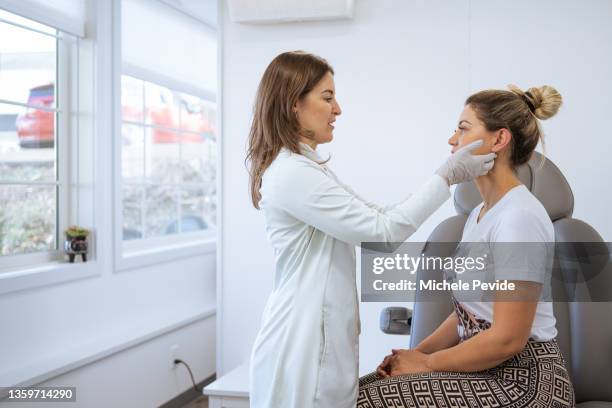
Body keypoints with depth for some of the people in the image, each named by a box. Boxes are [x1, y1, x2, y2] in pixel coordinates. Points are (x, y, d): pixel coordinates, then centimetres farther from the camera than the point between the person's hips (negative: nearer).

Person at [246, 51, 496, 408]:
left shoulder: (306, 168, 13)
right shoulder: (292, 173, -19)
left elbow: (370, 224, 12)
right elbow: (382, 229, -19)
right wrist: (447, 176, -12)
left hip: (319, 335, 10)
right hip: (304, 343, -10)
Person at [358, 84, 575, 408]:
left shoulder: (519, 217, -20)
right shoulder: (480, 213, 12)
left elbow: (507, 339, -23)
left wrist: (427, 363, -12)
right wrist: (418, 352, 1)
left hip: (523, 380, -9)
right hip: (485, 368, 9)